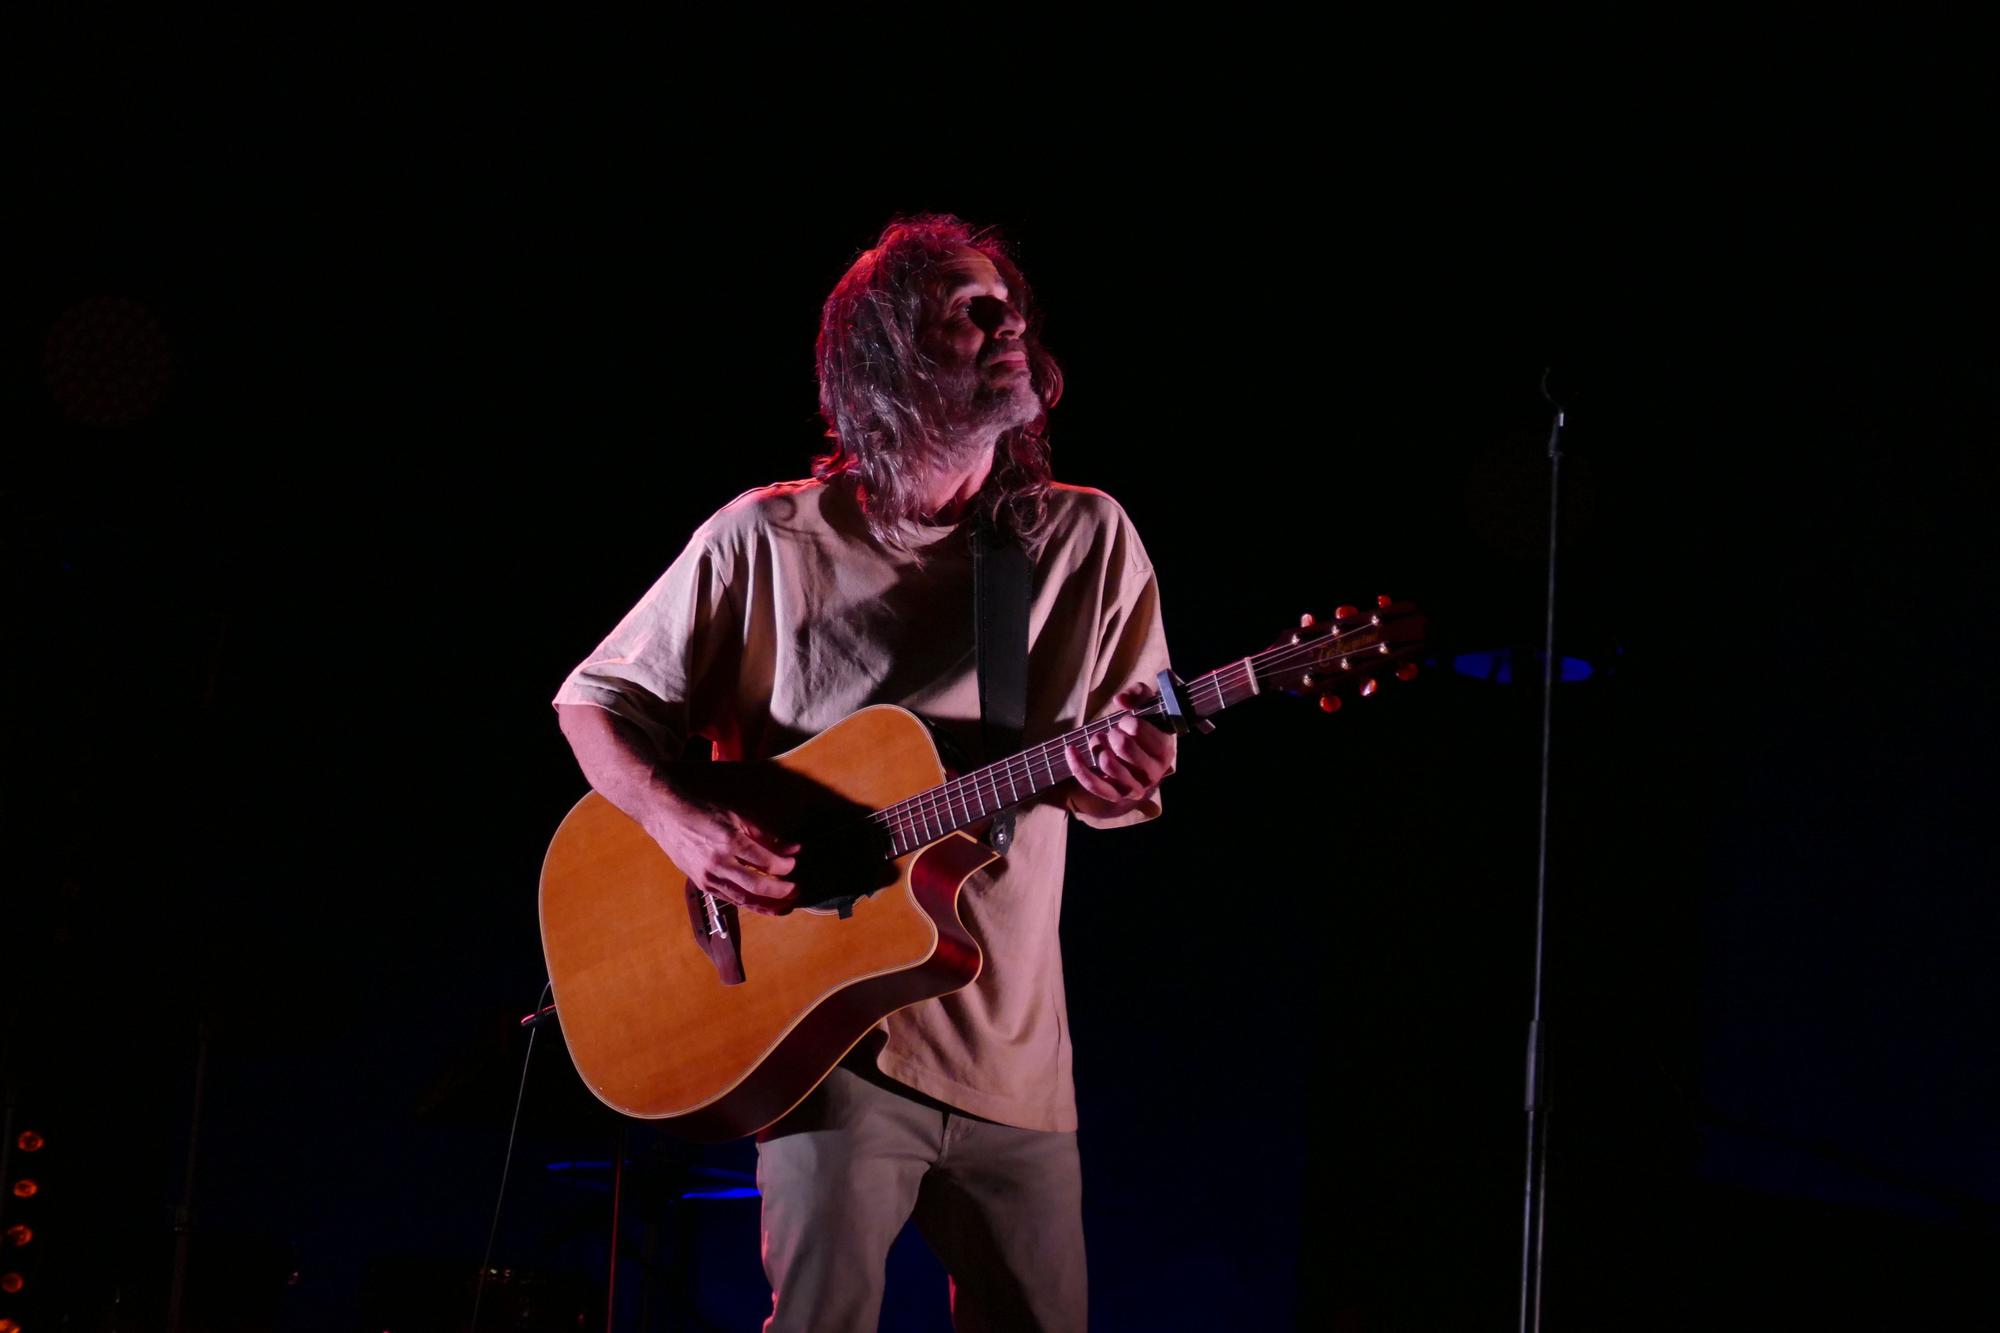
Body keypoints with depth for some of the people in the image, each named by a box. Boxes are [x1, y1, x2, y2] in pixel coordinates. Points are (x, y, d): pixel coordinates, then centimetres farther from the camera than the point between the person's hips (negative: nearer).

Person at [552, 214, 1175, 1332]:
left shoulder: (1090, 540, 5)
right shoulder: (769, 543, -1)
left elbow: (1124, 778, 9)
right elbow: (595, 700, 6)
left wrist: (1125, 781, -16)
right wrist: (682, 826, -13)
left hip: (1013, 1054, 3)